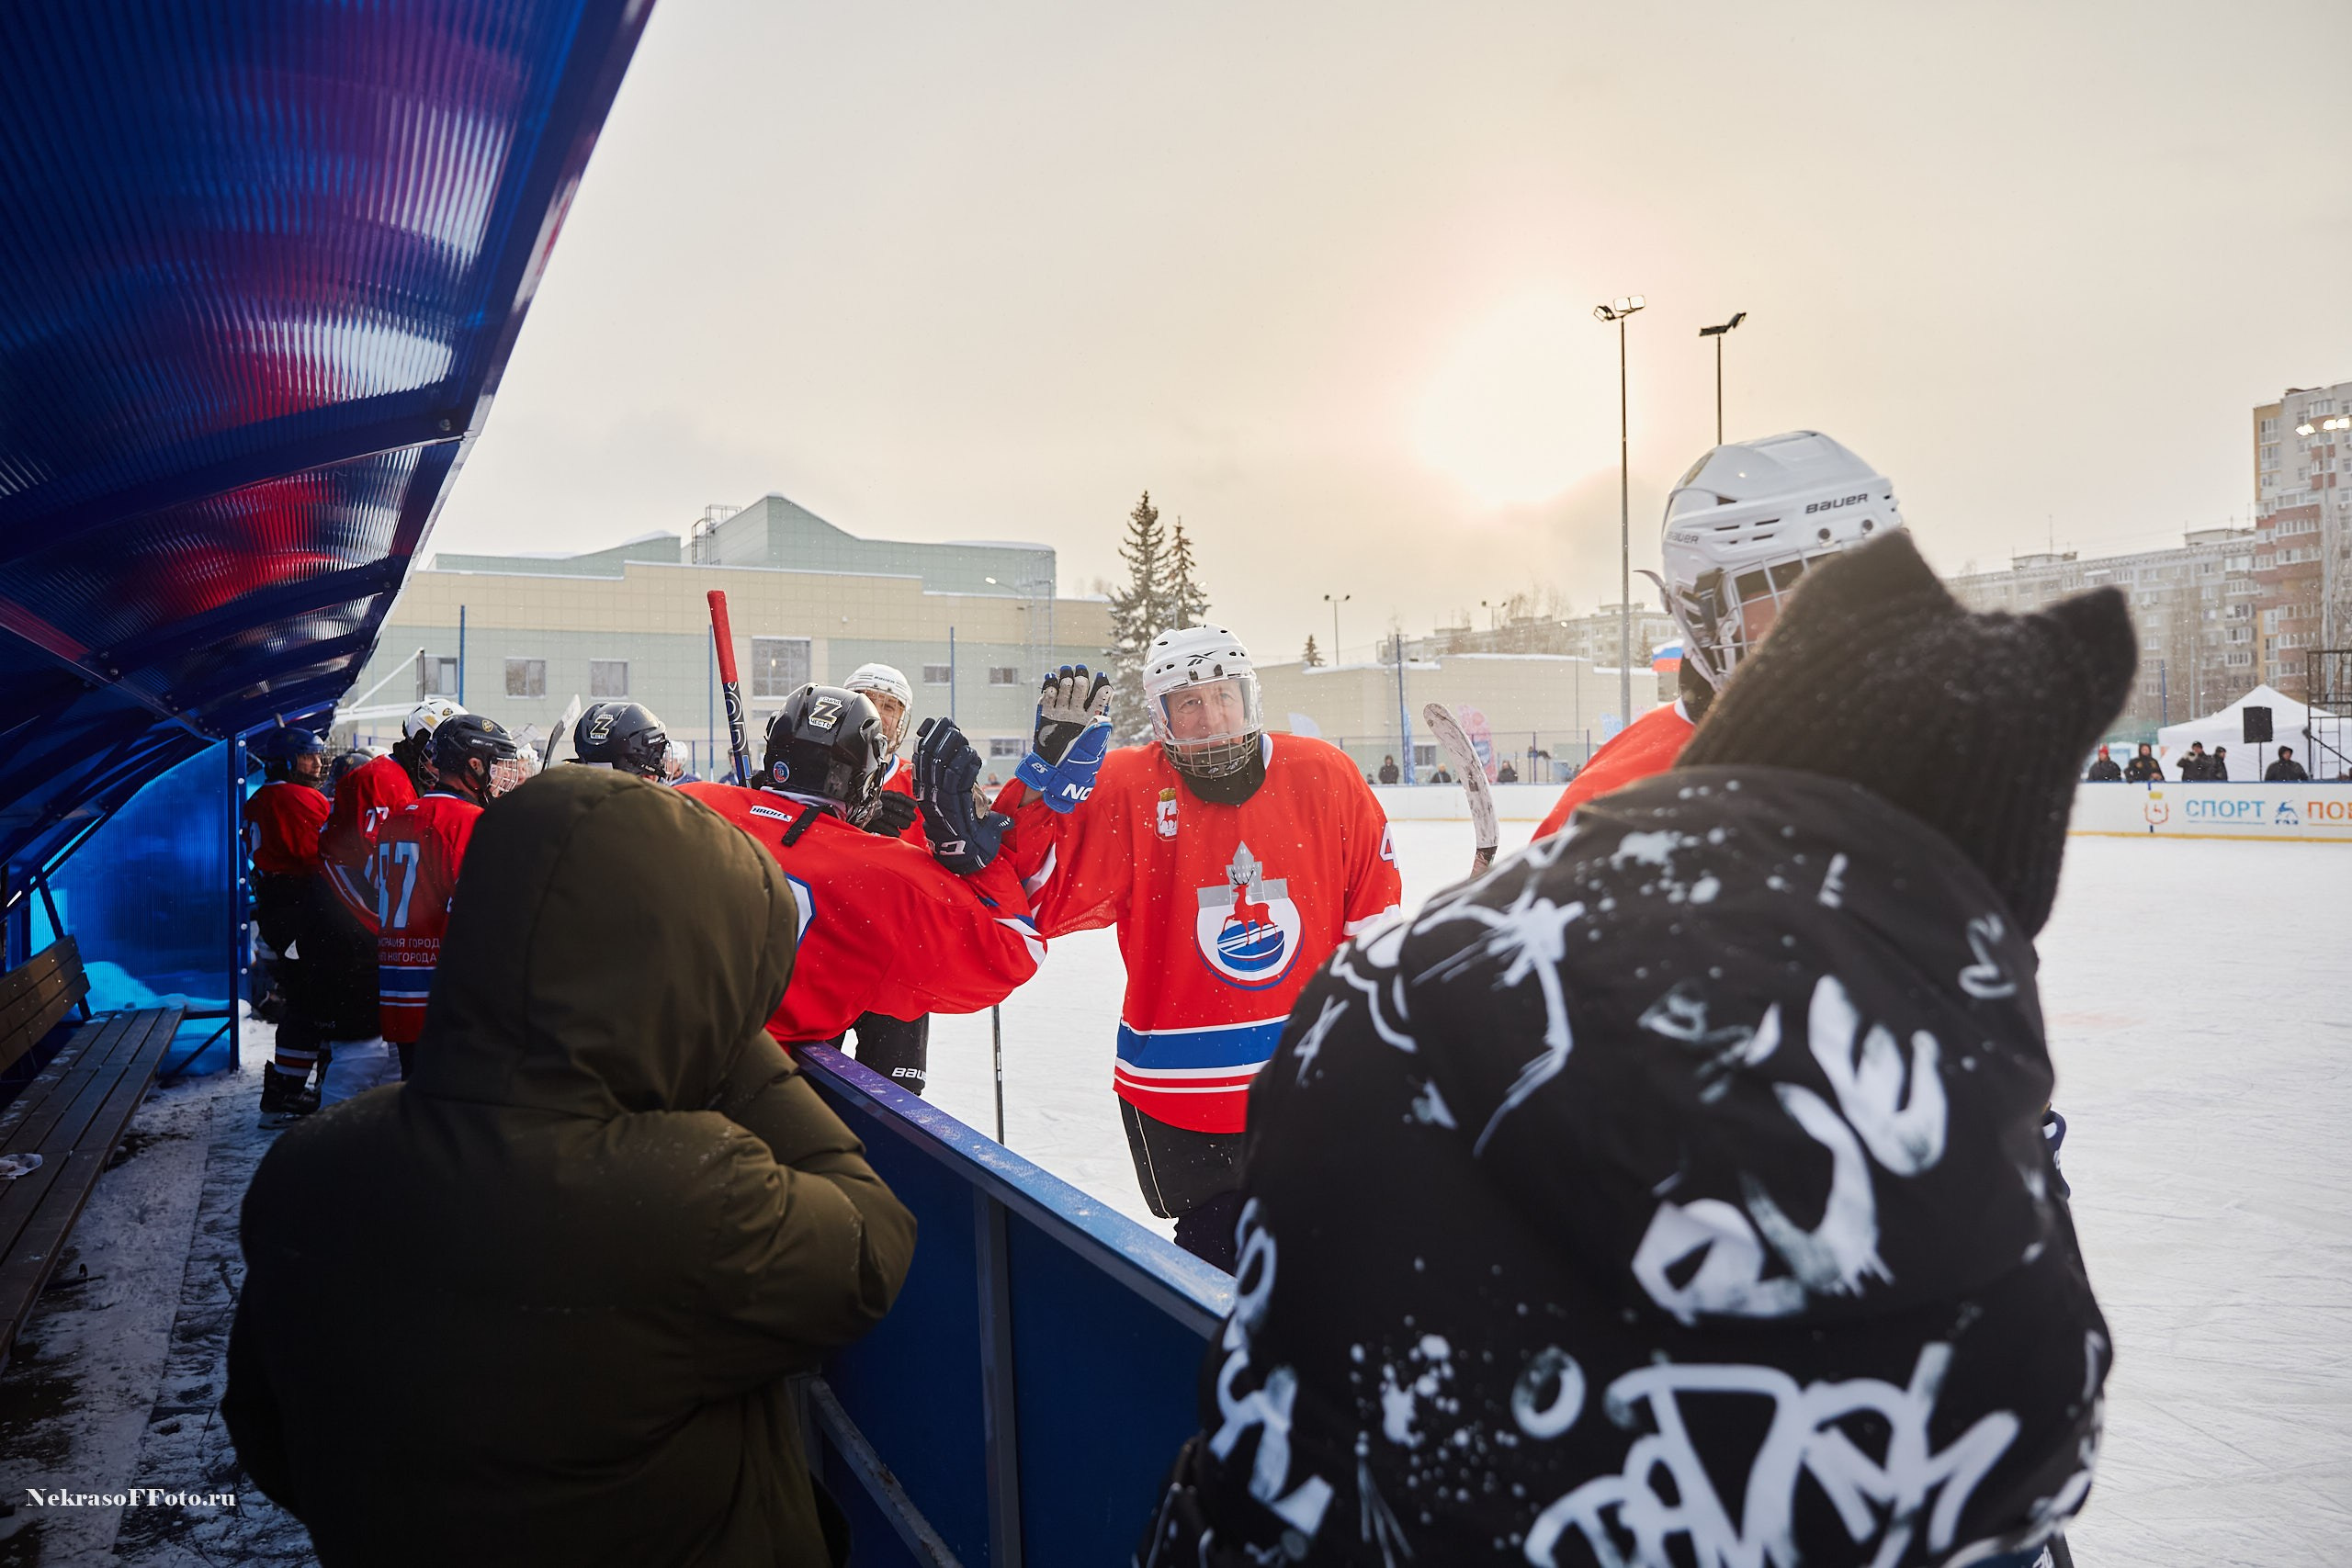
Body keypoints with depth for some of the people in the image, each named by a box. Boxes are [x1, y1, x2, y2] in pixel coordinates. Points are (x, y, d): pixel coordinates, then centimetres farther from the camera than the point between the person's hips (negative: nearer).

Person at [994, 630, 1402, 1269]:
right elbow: (1037, 899, -16)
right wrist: (1045, 779, -25)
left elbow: (1373, 905, 5)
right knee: (1215, 1259, 10)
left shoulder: (1322, 774, -5)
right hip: (1179, 1093, -2)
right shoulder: (1125, 787, -10)